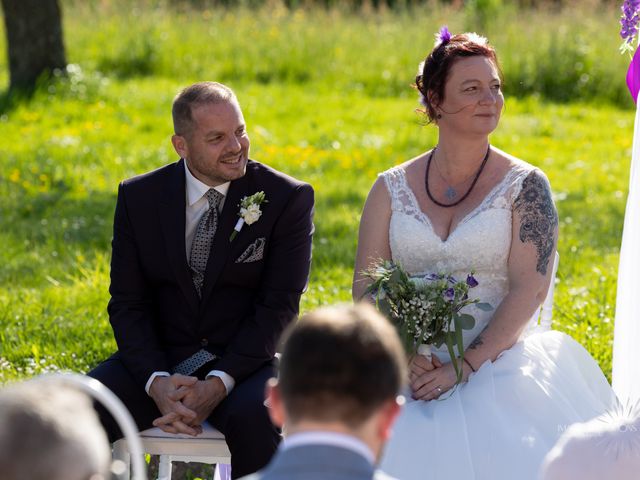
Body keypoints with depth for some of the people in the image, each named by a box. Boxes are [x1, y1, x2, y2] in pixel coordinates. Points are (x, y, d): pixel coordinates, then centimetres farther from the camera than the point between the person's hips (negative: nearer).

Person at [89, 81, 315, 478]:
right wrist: (157, 383, -18)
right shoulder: (139, 198, 3)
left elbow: (278, 308, -9)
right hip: (160, 360, 2)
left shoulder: (287, 198, -4)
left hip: (246, 360, -2)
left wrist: (218, 385, -22)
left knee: (252, 418, -36)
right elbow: (127, 305, 1)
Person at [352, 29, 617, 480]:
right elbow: (365, 290, 6)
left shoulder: (525, 185, 2)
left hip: (496, 367, -2)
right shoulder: (392, 188, 10)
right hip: (408, 371, 2)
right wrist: (403, 359, -12)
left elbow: (529, 290, -7)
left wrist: (464, 367, -17)